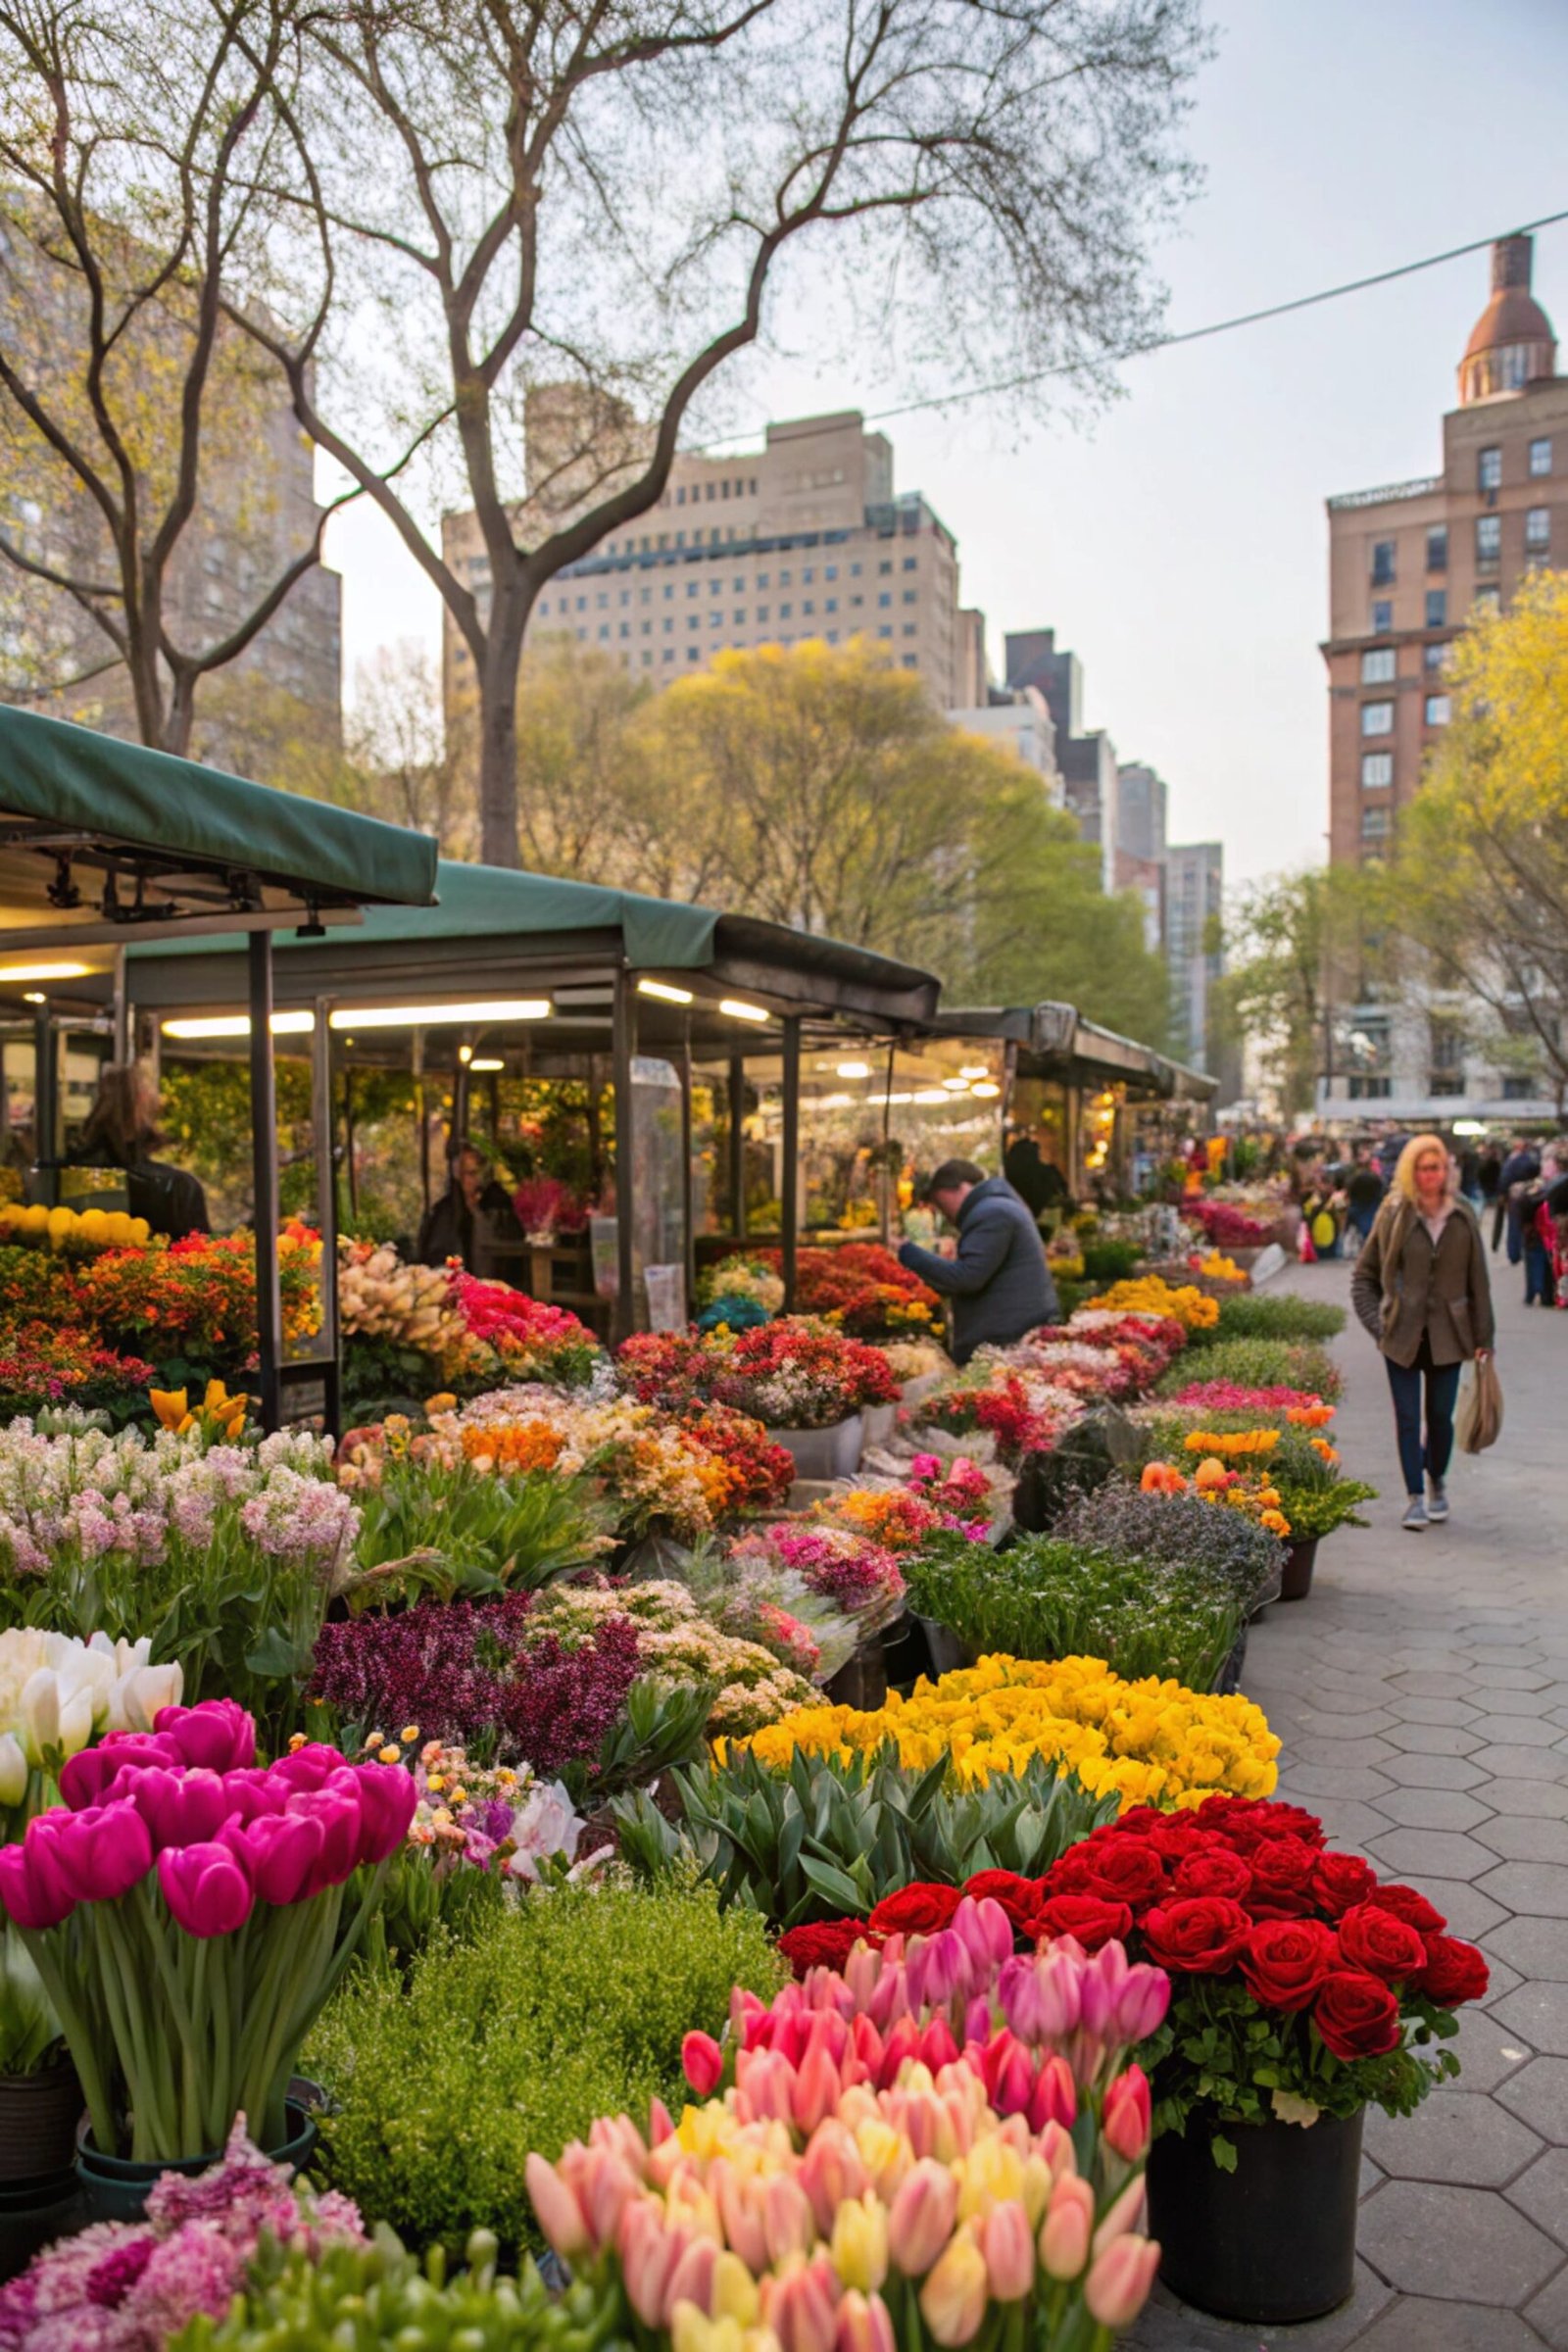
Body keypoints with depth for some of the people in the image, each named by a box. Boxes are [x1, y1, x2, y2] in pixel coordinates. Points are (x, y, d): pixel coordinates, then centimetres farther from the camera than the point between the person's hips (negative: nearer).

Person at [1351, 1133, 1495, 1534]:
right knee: (1407, 1418, 1)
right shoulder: (1393, 1215, -2)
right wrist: (1376, 1321, -6)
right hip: (1403, 1335, -1)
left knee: (1440, 1415, 8)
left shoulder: (1463, 1218, 2)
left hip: (1447, 1335, 1)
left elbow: (1478, 1281, 5)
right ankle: (1415, 1497, 11)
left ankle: (1437, 1483, 32)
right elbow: (1364, 1274, 4)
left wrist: (1482, 1339, 3)